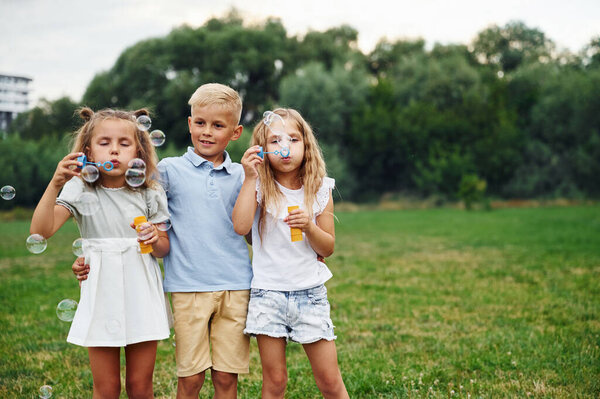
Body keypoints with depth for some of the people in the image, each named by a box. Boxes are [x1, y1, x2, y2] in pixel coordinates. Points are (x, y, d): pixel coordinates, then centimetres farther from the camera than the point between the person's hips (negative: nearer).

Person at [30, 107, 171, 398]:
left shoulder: (148, 193, 0)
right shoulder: (80, 190, -4)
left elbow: (165, 248, 7)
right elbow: (40, 231, -16)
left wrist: (154, 239, -16)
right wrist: (55, 183, -26)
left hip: (142, 296, 1)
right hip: (102, 296, -1)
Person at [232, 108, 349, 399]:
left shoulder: (319, 190, 3)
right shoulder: (259, 187, -1)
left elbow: (327, 248, 4)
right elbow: (241, 226, -18)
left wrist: (309, 227, -16)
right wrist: (250, 178, -18)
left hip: (310, 292, 1)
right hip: (268, 292, -1)